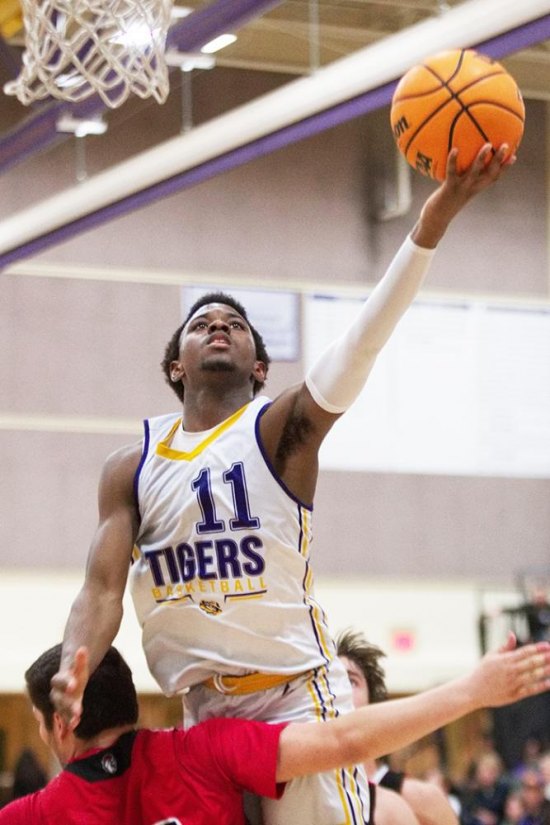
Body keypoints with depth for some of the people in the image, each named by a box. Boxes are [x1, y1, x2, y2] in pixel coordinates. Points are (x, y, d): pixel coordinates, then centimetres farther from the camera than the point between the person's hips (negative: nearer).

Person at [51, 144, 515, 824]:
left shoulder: (280, 429, -5)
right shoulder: (130, 468, 6)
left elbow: (361, 345, -21)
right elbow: (102, 588, -1)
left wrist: (430, 226, -36)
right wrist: (73, 673, -23)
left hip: (297, 696, -4)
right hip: (202, 706, 4)